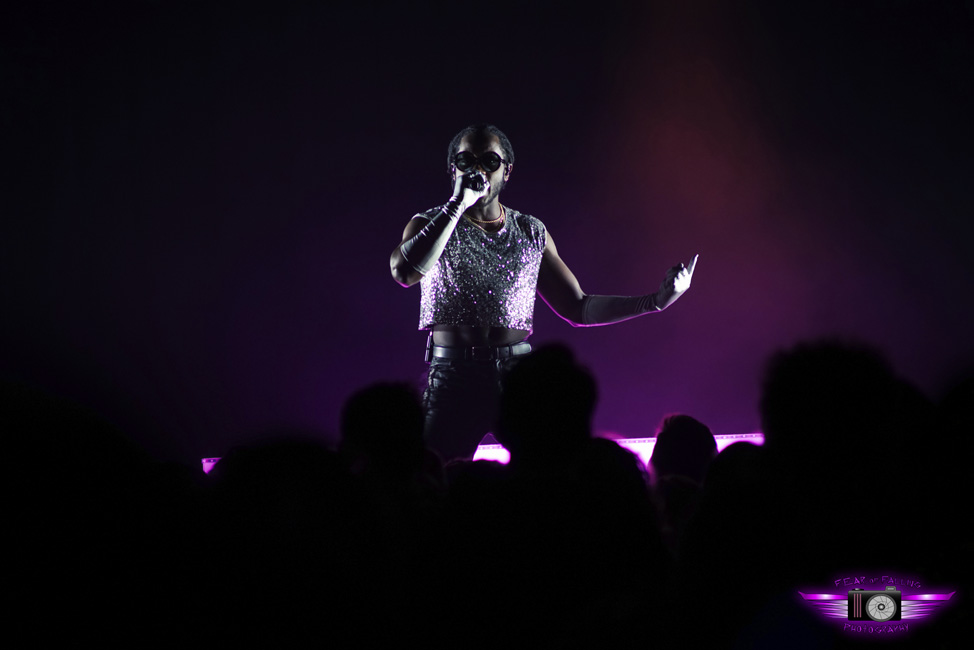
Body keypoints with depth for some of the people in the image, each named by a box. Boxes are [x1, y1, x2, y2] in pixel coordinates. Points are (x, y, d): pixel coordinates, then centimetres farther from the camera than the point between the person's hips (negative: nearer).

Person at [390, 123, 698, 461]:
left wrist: (656, 300, 9)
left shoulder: (532, 233, 15)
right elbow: (404, 272, -17)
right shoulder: (429, 226, 6)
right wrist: (458, 205, -16)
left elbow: (577, 308, 18)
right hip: (453, 377, -2)